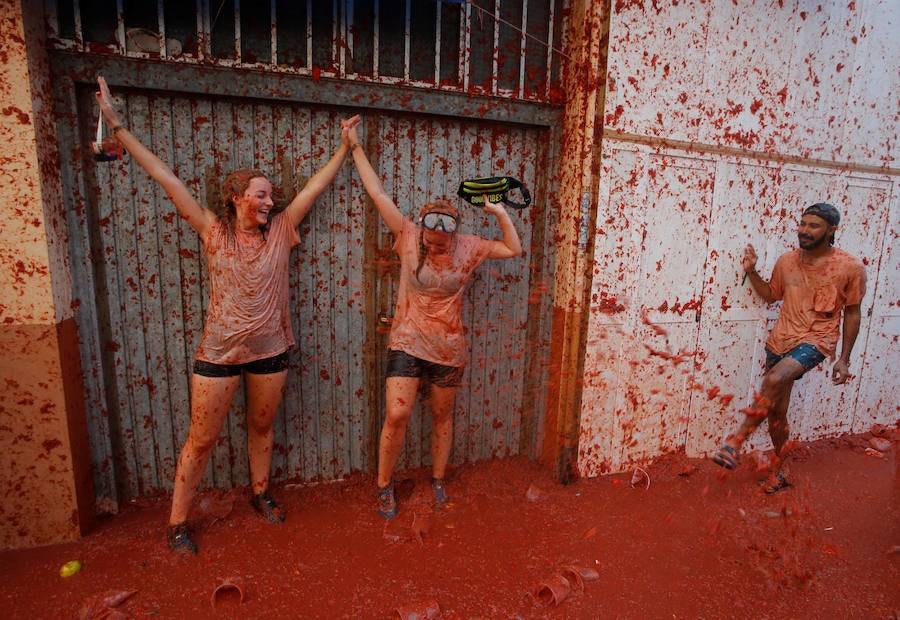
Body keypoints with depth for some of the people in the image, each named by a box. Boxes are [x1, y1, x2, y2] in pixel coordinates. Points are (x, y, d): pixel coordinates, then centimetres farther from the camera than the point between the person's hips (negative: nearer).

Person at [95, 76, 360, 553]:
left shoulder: (280, 231, -1)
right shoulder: (213, 230, -6)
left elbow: (319, 182, 2)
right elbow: (164, 177, -5)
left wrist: (347, 143, 7)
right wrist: (117, 125, -4)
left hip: (269, 349, 2)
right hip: (219, 352, -2)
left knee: (261, 427, 19)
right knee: (201, 439, 8)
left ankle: (260, 493, 41)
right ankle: (177, 522, 26)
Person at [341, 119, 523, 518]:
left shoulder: (468, 247, -3)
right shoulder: (408, 236, -7)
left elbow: (514, 249, 6)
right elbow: (377, 192, -4)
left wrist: (500, 213, -6)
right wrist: (355, 146, 0)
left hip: (448, 348, 2)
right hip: (407, 344, -1)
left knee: (442, 416, 14)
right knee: (397, 415, -9)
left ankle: (438, 481, 35)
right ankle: (384, 485, 15)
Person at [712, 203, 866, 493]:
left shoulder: (851, 268, -6)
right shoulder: (786, 261, 3)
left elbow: (852, 313, 2)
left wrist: (844, 359, 1)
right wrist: (752, 272, 3)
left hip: (816, 339, -4)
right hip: (781, 339, 5)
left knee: (775, 381, -33)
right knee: (776, 412, 9)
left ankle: (735, 441, -20)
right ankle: (778, 472, 29)